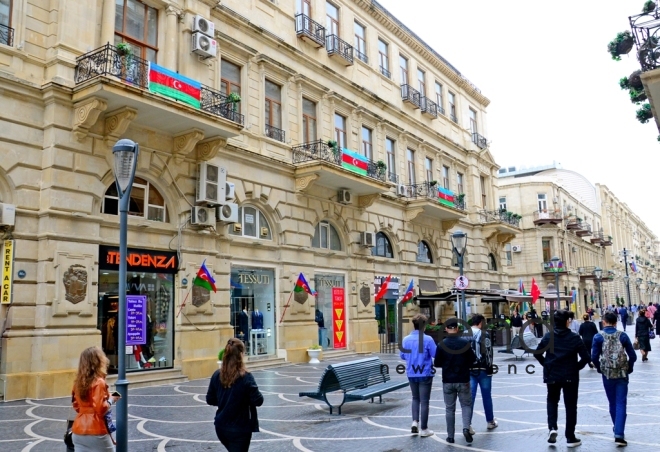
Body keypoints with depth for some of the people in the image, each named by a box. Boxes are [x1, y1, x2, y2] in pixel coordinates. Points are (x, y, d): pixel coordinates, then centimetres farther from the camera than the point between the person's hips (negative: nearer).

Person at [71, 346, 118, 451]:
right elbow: (101, 409, -20)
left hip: (78, 431, 7)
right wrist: (111, 400, -3)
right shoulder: (99, 382, -16)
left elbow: (76, 405, 17)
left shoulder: (78, 381, 6)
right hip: (96, 432, -7)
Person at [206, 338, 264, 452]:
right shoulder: (246, 378, -19)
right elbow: (258, 401, -15)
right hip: (240, 430, -5)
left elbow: (210, 400, 4)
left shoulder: (217, 375, -5)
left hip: (221, 427, 5)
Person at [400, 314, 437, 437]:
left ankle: (415, 422, 7)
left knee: (415, 398, 21)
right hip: (425, 374, -4)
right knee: (424, 401, 6)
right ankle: (424, 429, 12)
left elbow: (402, 355, 7)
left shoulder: (406, 339, -3)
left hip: (411, 374, 4)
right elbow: (436, 355, -11)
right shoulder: (428, 339, -15)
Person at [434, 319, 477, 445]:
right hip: (463, 380, 0)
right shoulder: (464, 342, -10)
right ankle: (466, 428, -6)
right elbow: (473, 359, -3)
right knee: (466, 405, 14)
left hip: (448, 381, 1)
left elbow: (437, 363, -4)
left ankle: (450, 436, 13)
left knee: (449, 408, 11)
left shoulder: (441, 345, -9)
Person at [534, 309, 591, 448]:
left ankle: (552, 428, 1)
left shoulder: (548, 336, -5)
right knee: (570, 406, 10)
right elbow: (586, 357, -12)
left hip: (552, 375, 2)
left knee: (552, 401, 21)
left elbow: (537, 353, -3)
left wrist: (547, 365, 8)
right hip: (570, 376, -2)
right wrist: (577, 367, 3)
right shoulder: (574, 337, -11)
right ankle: (570, 438, 16)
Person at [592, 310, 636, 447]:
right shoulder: (622, 335, -3)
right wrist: (629, 369, 14)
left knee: (613, 403, 16)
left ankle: (618, 431, 28)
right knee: (621, 403, 0)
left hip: (607, 375, 0)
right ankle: (619, 434, -10)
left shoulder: (598, 337, -5)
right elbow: (632, 356, -3)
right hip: (622, 374, 0)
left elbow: (594, 357, -8)